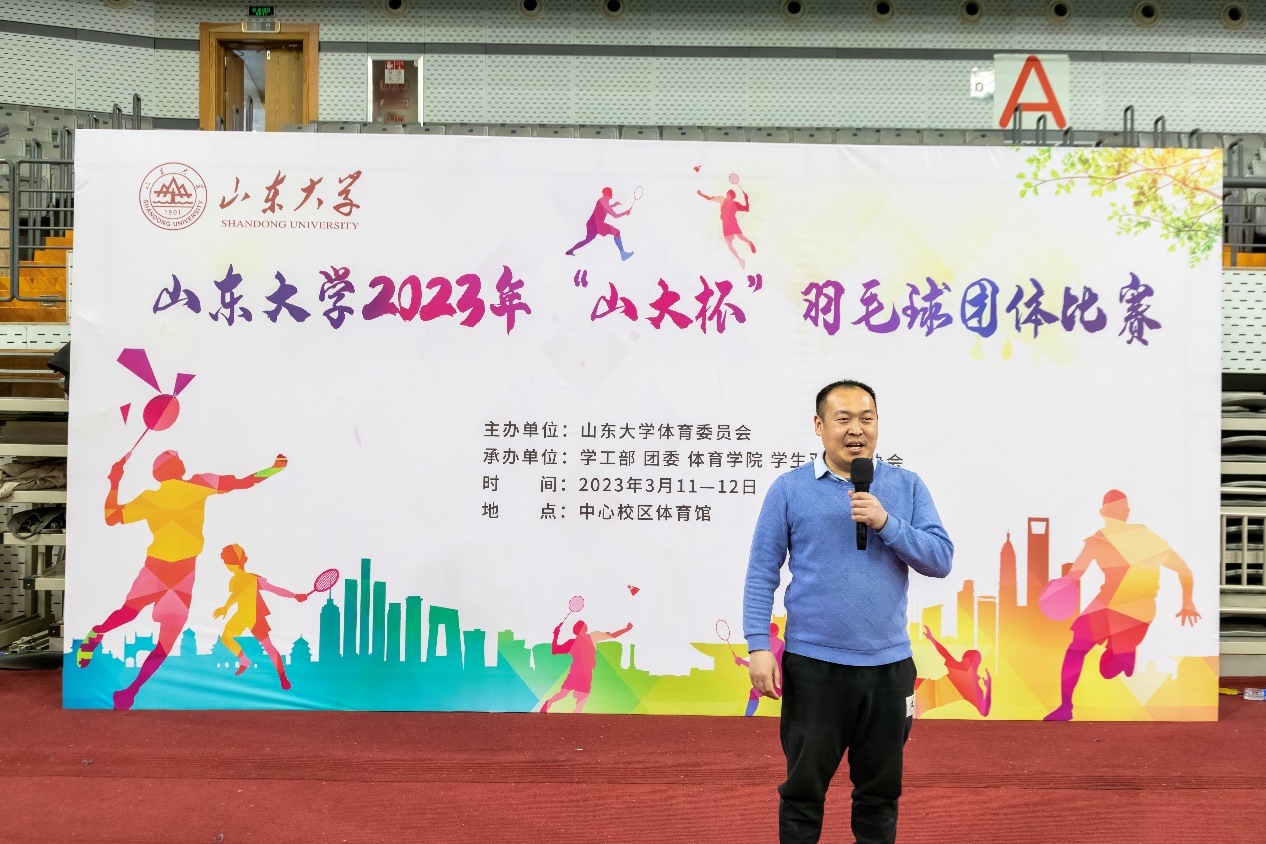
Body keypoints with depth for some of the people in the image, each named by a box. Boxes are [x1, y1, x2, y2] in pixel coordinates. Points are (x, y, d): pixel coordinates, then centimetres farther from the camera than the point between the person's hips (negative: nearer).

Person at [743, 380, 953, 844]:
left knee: (880, 791, 14)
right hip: (812, 665, -2)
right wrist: (758, 647, -9)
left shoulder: (907, 486, 5)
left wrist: (885, 523, -14)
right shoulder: (789, 488, 0)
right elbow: (762, 573, -1)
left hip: (889, 665, 2)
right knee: (803, 788, 8)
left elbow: (941, 558, -1)